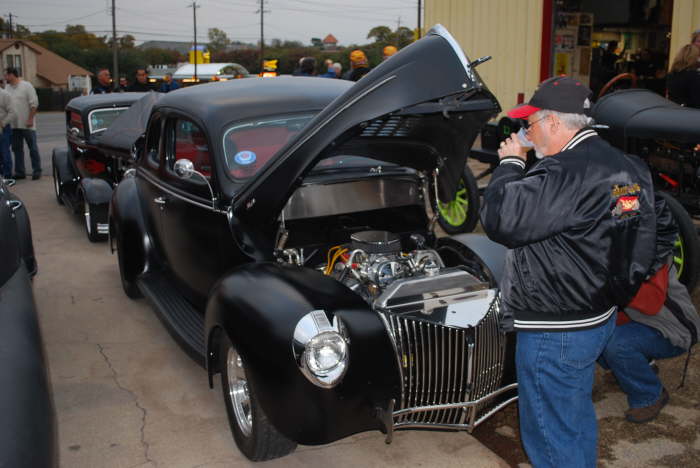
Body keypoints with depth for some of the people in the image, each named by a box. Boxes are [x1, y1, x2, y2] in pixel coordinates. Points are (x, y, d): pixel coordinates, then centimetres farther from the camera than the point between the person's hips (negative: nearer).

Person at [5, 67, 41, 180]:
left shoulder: (26, 86, -7)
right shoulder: (7, 88, 11)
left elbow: (34, 104, -11)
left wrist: (30, 119, -16)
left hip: (27, 125, -6)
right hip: (14, 125, 7)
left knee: (33, 148, 1)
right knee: (17, 149, 10)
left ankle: (37, 171, 7)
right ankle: (19, 172, 17)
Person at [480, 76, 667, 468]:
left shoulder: (567, 173, -27)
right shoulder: (626, 167, 6)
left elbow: (501, 220, -26)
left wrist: (510, 164, -11)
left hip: (555, 333, -10)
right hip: (599, 318, 10)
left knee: (552, 435, 7)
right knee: (578, 419, 26)